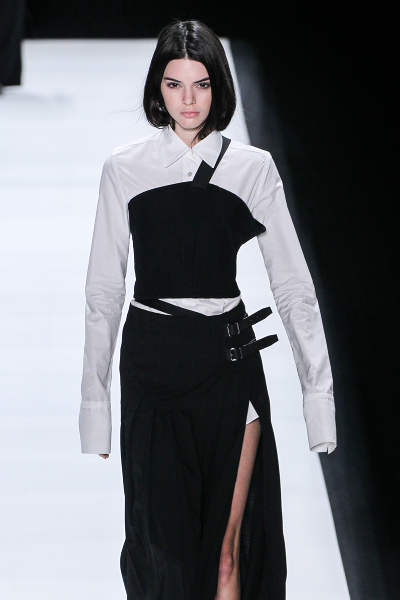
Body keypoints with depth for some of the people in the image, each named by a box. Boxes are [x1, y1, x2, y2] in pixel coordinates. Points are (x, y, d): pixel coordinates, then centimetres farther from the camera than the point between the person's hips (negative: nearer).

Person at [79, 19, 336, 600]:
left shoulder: (253, 169, 3)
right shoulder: (125, 169, 2)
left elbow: (293, 286, 4)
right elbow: (104, 291, 5)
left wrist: (318, 389, -1)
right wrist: (95, 399, 4)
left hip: (229, 361, 0)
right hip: (151, 361, 0)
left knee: (228, 546, -1)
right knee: (161, 538, 1)